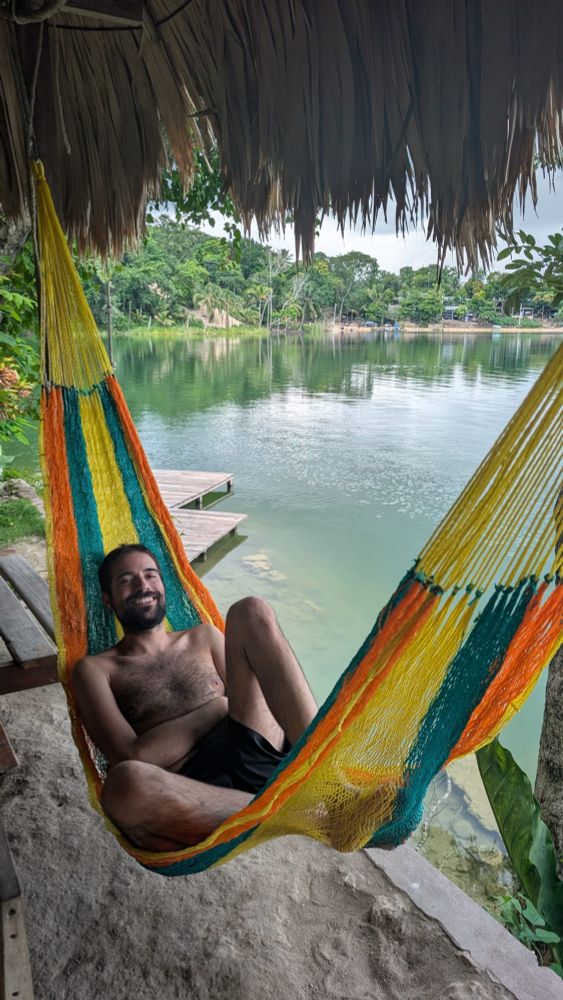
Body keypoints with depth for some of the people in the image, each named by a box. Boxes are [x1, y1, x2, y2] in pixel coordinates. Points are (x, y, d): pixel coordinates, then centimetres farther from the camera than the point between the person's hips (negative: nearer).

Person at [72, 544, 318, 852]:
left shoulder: (204, 638, 25)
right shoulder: (95, 669, 14)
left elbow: (257, 703, 16)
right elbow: (131, 756, -3)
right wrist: (219, 708, 0)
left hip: (253, 761, 3)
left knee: (252, 612, -9)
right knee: (124, 782, -39)